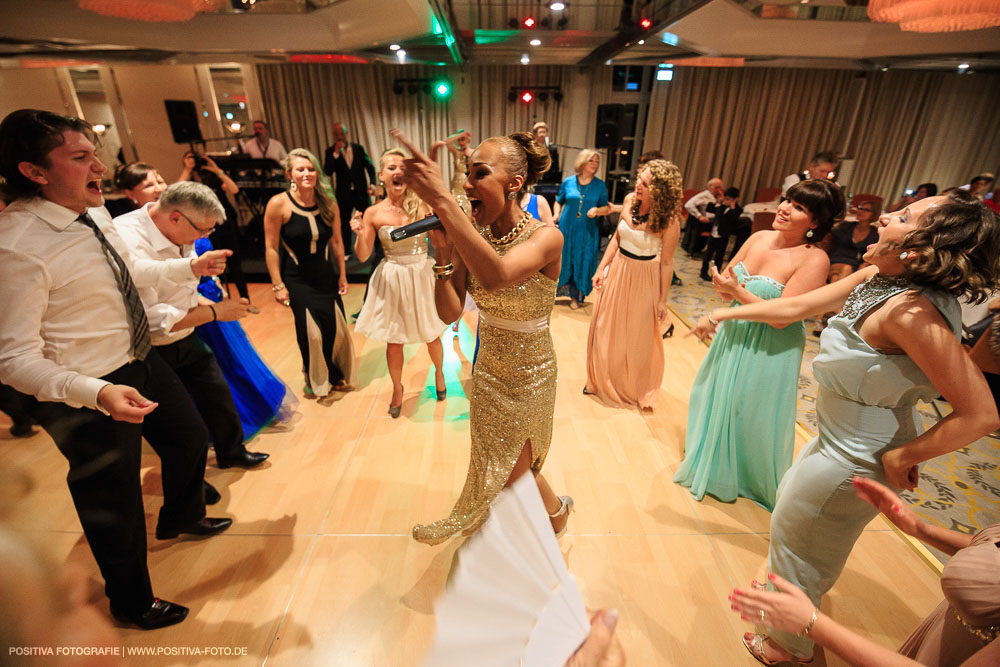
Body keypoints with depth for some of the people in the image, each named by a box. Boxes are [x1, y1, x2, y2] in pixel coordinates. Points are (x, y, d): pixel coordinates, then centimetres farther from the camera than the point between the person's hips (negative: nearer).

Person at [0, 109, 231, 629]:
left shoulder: (93, 213, -2)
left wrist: (189, 267, 19)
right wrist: (98, 393, -40)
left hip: (140, 358, 8)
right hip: (85, 391, -8)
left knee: (190, 438, 26)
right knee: (114, 500, 13)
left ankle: (181, 518, 60)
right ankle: (132, 602, 43)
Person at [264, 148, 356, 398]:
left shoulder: (329, 204, -2)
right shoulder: (279, 204, -13)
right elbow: (271, 248, -10)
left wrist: (342, 274, 7)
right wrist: (278, 285, -11)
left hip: (326, 277, 3)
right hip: (297, 280, -3)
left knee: (336, 327, 5)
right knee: (310, 331, 1)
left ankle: (336, 375, 31)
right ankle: (316, 380, 28)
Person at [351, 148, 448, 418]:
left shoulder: (421, 205, -4)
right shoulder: (373, 213, -4)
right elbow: (363, 256, -3)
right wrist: (360, 234, -20)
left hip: (422, 276, 0)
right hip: (391, 279, 0)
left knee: (432, 335, 12)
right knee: (394, 341, 8)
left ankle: (439, 373, 44)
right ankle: (397, 389, 34)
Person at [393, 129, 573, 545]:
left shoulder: (546, 238, -24)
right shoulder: (472, 238, -8)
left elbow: (496, 277, -46)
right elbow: (449, 313, -11)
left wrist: (442, 200, -48)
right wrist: (442, 252, -24)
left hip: (529, 374, -6)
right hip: (488, 367, 6)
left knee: (511, 468, 14)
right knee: (496, 460, 24)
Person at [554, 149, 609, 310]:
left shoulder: (600, 185, 3)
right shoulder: (568, 182, 2)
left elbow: (606, 208, 5)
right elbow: (558, 202, 12)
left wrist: (597, 210, -16)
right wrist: (556, 215, -7)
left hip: (587, 231, 0)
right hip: (566, 228, 0)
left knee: (582, 262, 4)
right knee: (561, 259, 6)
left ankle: (576, 297, 19)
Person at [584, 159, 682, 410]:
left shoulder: (669, 220, -21)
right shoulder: (630, 200, -6)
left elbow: (666, 263, -14)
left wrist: (662, 300, -9)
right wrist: (601, 268, 3)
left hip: (644, 278, -5)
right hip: (618, 270, 5)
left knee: (638, 337, 12)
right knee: (607, 330, 15)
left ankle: (635, 390, 38)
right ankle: (602, 381, 39)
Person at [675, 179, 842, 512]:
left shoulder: (813, 259, -22)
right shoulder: (760, 238, -2)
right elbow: (723, 282, 4)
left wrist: (738, 291, -24)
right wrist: (730, 289, -18)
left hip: (768, 352, -7)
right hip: (733, 336, 7)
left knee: (749, 415, 10)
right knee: (718, 401, 23)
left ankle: (741, 476, 38)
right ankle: (708, 458, 50)